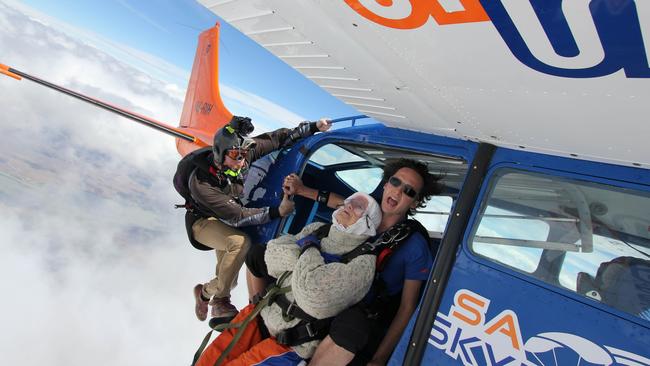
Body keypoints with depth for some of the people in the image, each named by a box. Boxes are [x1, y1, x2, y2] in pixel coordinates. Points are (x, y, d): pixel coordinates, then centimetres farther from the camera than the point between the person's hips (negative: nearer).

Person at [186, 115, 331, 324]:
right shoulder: (201, 183, -37)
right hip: (202, 221, -6)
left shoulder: (242, 152, -24)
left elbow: (278, 139, -13)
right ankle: (213, 295, -13)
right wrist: (277, 212, -44)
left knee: (229, 279, 12)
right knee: (240, 242, -34)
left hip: (225, 221, 6)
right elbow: (235, 216, -36)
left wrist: (314, 127, -16)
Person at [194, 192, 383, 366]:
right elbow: (274, 251, -1)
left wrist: (308, 252, -13)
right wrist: (306, 257, -16)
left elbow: (317, 297, -29)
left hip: (291, 345, -5)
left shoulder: (362, 261, -16)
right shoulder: (316, 230, 5)